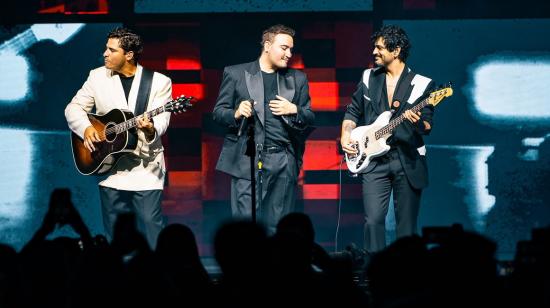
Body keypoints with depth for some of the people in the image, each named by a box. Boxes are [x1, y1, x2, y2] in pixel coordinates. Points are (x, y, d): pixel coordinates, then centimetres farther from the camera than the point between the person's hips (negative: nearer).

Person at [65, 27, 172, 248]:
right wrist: (86, 127, -9)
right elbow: (74, 108, 10)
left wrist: (150, 128, -32)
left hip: (145, 167, -3)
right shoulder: (97, 77, 7)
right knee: (113, 231, 8)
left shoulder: (159, 82, -1)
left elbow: (161, 120, -9)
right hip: (109, 165, 3)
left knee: (151, 225, -11)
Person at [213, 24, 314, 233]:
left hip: (284, 161, 3)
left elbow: (310, 118, 16)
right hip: (248, 159, -3)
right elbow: (218, 112, 7)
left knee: (278, 228, 3)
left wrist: (294, 110, -5)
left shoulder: (298, 79, 16)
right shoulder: (235, 73, 8)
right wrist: (236, 114, -14)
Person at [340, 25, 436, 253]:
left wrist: (419, 122, -23)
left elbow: (427, 127, -1)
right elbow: (353, 112, 19)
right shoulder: (368, 78, 10)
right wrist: (346, 135, 3)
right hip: (374, 160, 2)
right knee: (373, 220, -11)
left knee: (407, 227, 2)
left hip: (408, 161, -1)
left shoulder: (422, 85, 1)